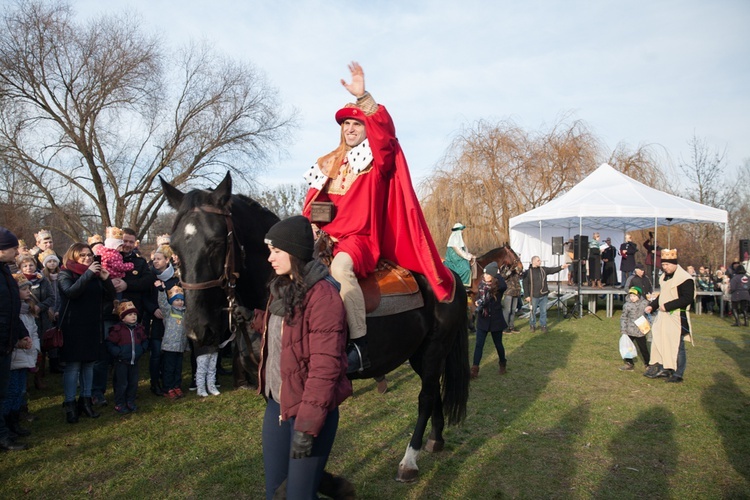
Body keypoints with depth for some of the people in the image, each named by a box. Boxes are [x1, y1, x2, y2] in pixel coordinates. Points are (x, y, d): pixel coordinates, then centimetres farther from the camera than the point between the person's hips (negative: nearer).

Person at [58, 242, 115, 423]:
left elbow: (110, 297, 4)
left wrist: (106, 279, -12)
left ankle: (85, 401, 20)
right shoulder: (65, 274, -3)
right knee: (73, 365, -3)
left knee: (89, 364, 10)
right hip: (73, 326, -4)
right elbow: (70, 292, -23)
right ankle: (70, 405, 5)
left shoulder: (96, 274, 9)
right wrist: (88, 273, -25)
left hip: (93, 326, 5)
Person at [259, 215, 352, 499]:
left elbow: (325, 367, -24)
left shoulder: (323, 295, -20)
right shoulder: (283, 288, 6)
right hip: (276, 404, 8)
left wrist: (306, 425, -24)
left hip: (309, 409, -8)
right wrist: (267, 389, 18)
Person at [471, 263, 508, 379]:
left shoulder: (498, 286, -12)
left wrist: (498, 274, -23)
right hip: (482, 319, 3)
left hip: (496, 319, -3)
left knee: (498, 344, 13)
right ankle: (474, 369, 2)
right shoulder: (481, 284, 1)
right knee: (479, 344, 0)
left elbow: (504, 286, -37)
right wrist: (478, 303, -7)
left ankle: (502, 364, 38)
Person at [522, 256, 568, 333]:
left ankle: (543, 325, 20)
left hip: (543, 295, 4)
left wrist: (561, 267, -19)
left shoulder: (543, 269, 7)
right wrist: (527, 296, -10)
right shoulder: (528, 272, -8)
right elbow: (525, 285, -8)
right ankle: (532, 325, 23)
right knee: (533, 311, 7)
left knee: (543, 311, 9)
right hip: (534, 296, -4)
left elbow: (552, 270, -1)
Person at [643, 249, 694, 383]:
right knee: (659, 342, 11)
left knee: (677, 346, -1)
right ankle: (661, 368, 22)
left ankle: (678, 374, 9)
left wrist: (667, 306, -22)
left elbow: (688, 298, -22)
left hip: (677, 317, -9)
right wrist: (652, 306, 10)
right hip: (663, 316, 9)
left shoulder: (685, 278, -16)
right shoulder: (665, 277, 13)